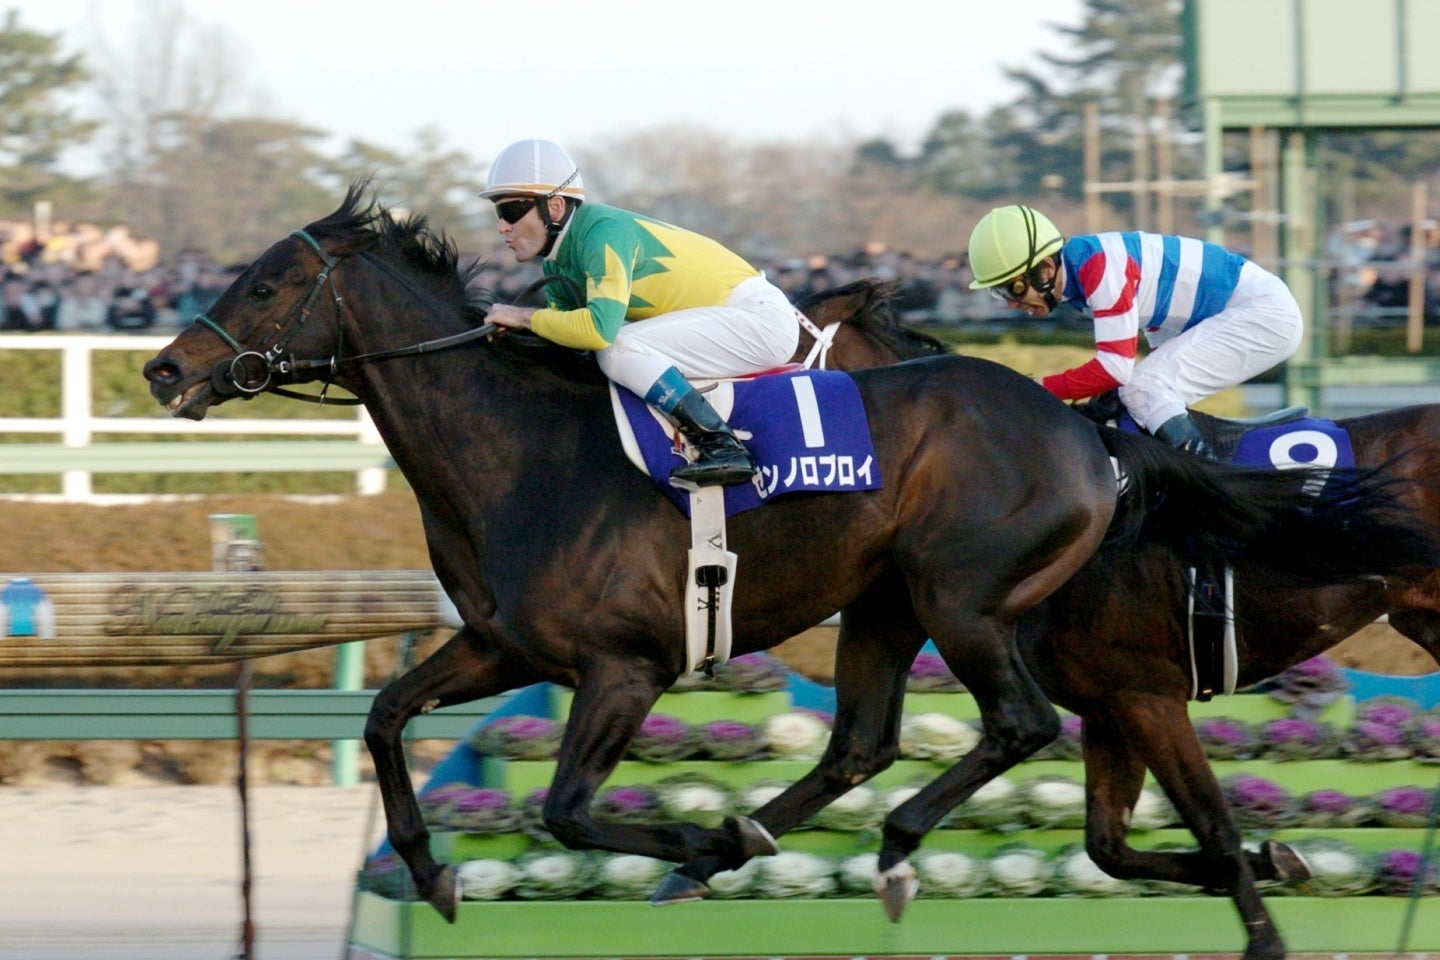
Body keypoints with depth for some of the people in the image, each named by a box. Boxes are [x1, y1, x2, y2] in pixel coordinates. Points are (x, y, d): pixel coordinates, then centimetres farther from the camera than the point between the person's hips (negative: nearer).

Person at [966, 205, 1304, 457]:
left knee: (1143, 391, -18)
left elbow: (1115, 367, -26)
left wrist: (1036, 388, -20)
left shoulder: (1099, 266, -24)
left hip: (1265, 312, -10)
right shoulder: (1079, 265, 6)